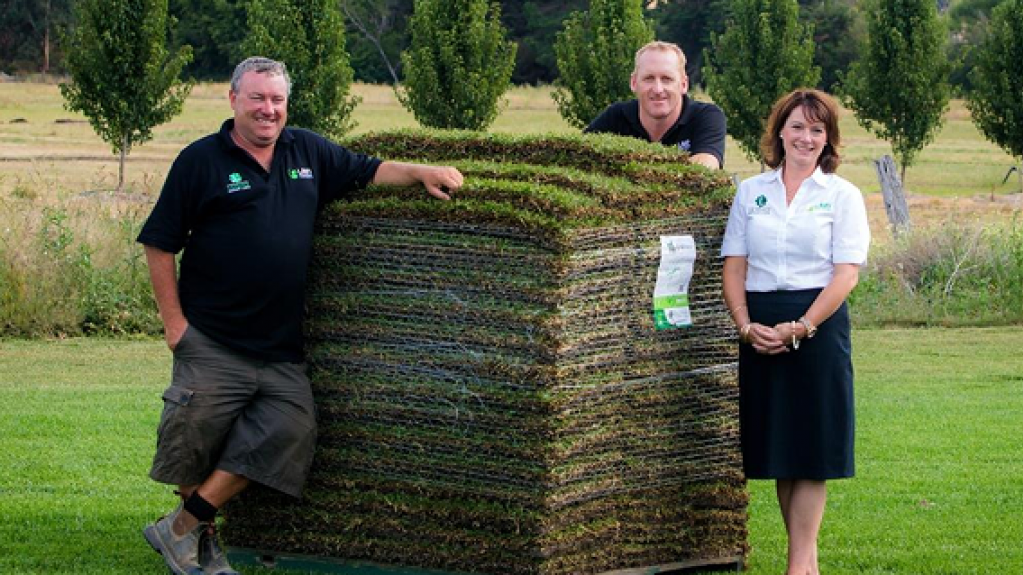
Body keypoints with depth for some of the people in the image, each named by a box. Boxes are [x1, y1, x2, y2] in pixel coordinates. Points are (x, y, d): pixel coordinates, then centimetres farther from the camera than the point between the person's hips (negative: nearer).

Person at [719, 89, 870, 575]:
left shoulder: (842, 195, 2)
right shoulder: (751, 192, 10)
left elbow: (846, 274, -6)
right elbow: (733, 267, 6)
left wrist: (800, 328, -15)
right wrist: (746, 326, -9)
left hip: (819, 325, -3)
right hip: (761, 330, 3)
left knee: (811, 444, -3)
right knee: (775, 445, 5)